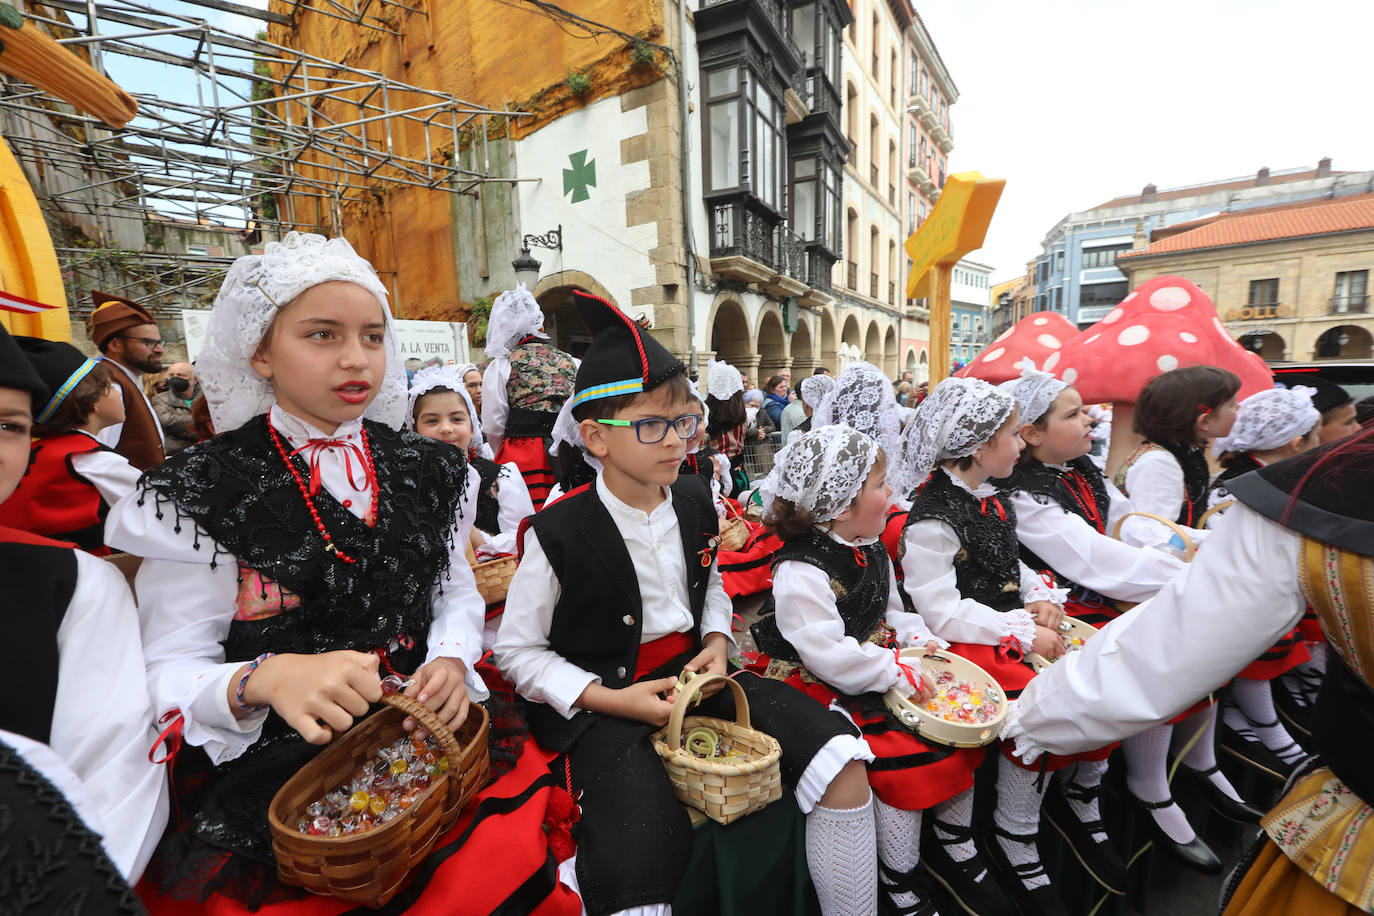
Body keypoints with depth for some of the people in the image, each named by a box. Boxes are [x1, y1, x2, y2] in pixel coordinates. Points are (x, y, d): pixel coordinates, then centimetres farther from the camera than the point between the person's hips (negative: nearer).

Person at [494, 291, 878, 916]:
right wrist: (614, 700, -15)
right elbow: (517, 649, -6)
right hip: (602, 700, -4)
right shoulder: (558, 532, -15)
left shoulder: (694, 502, 2)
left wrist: (716, 641, -1)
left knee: (843, 762, -8)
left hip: (693, 672, 5)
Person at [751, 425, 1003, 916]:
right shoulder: (798, 573, -23)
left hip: (883, 669, 8)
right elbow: (830, 656, -26)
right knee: (902, 756, -19)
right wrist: (900, 674, -21)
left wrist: (921, 640, 1)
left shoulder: (871, 552, 6)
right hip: (827, 690, -8)